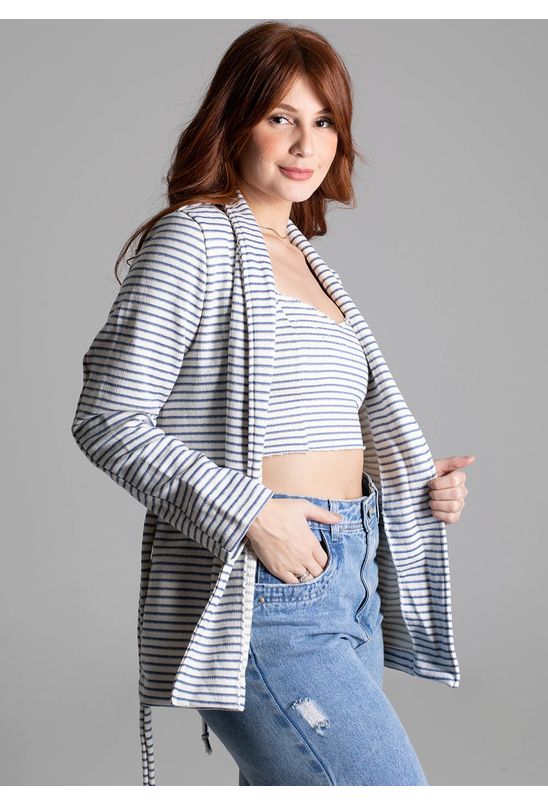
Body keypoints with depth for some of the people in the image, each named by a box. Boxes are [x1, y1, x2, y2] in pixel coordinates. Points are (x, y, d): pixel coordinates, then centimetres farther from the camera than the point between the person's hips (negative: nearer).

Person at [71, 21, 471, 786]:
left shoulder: (306, 258, 18)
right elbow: (108, 421, -12)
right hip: (260, 593, -8)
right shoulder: (195, 239, -6)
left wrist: (422, 486, 8)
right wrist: (248, 514, -20)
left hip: (351, 581, 8)